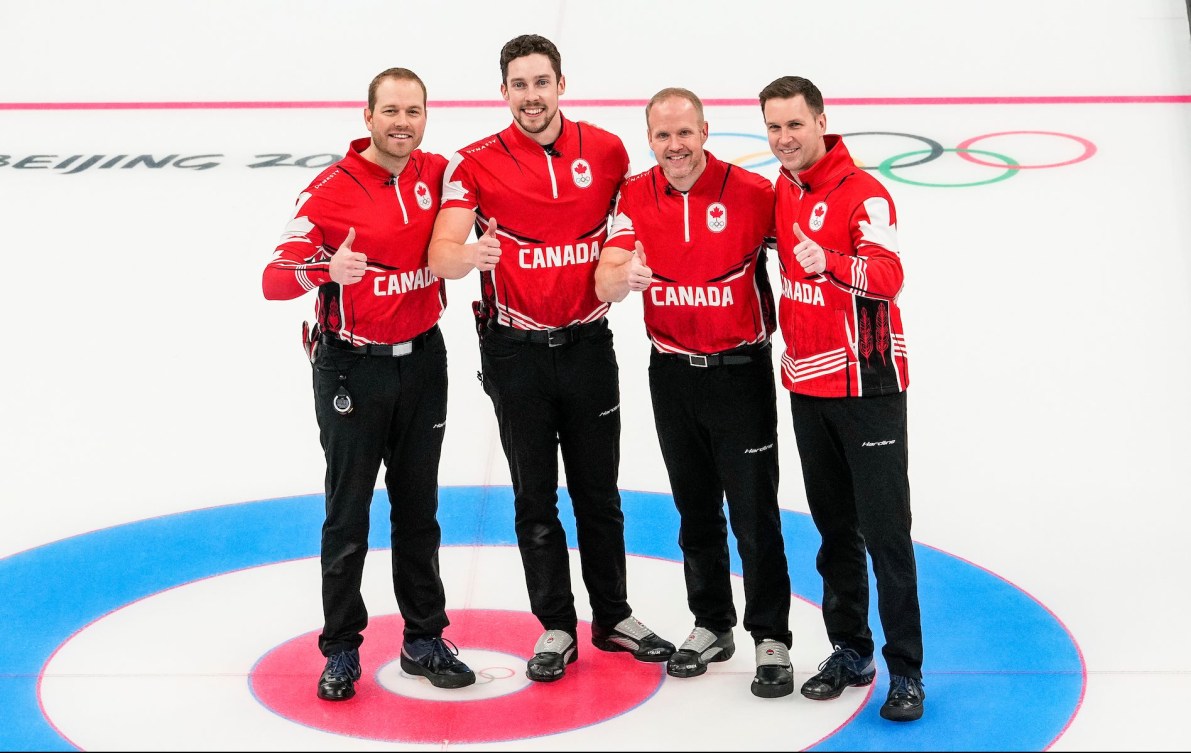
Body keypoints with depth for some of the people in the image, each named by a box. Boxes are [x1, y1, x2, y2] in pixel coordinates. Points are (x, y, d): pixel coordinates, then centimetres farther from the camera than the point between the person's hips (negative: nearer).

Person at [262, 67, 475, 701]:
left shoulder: (437, 173, 0)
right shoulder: (332, 190, -14)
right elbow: (275, 278, -19)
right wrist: (326, 269, -38)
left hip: (422, 360, 4)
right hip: (351, 368, -4)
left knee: (419, 508, 14)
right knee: (348, 515, 3)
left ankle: (424, 639, 25)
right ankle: (341, 650, 16)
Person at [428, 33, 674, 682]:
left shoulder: (607, 151, 0)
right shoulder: (476, 164, -7)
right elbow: (439, 256, -16)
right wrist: (469, 254, -38)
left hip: (588, 343, 2)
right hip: (515, 351, -1)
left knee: (598, 489, 11)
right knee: (534, 495, 6)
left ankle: (613, 616, 25)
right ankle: (556, 628, 18)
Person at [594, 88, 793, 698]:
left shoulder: (752, 192, -12)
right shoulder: (634, 196, -2)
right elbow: (604, 284, -10)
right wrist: (625, 275, -32)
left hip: (739, 370, -4)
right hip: (671, 372, 4)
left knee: (754, 514, -2)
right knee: (695, 510, 16)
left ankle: (771, 639, 11)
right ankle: (712, 625, 30)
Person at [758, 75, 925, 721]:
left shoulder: (863, 193, -15)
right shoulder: (780, 190, 8)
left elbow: (888, 274, -30)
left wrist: (830, 262, -47)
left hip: (866, 384, -7)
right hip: (806, 383, 7)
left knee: (885, 532, -4)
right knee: (834, 529, 15)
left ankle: (905, 671, 4)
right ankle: (850, 651, 27)